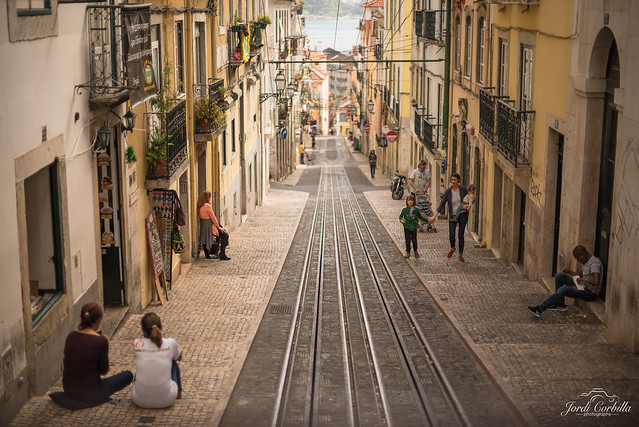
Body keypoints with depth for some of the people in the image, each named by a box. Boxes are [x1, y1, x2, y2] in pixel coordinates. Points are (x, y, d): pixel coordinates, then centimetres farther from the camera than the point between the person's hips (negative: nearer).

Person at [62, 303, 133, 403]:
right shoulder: (100, 340, -18)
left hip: (69, 391, 7)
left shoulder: (71, 336, -1)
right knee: (128, 375, 13)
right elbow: (103, 371, -7)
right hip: (91, 394, -6)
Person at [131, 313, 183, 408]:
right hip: (166, 400, -1)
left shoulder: (137, 344, -6)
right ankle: (178, 392, 44)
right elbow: (179, 358, 19)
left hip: (140, 401, 1)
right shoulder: (171, 343, -6)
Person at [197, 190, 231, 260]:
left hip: (203, 227, 10)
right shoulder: (207, 206, -18)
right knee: (225, 235, -6)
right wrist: (218, 227, -6)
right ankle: (222, 255, -9)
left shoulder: (200, 206, 11)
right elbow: (213, 218, -14)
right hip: (209, 227, -10)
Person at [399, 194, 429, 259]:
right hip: (407, 227, 0)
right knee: (407, 241, 3)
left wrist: (427, 220, 4)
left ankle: (415, 251, 28)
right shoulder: (404, 210, -7)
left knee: (414, 240, 5)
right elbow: (401, 215, 9)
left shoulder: (416, 210, -5)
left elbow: (420, 217, 8)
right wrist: (401, 220, -12)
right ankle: (408, 253, 18)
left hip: (414, 228, 0)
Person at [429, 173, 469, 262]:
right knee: (451, 235, -12)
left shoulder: (463, 190, -4)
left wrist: (467, 205, -11)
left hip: (463, 214, 0)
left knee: (461, 235, 0)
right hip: (452, 216, 0)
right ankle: (452, 248, 21)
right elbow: (442, 204, -7)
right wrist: (434, 216, -15)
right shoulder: (448, 191, -5)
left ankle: (461, 254, 16)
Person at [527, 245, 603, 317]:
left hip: (591, 293, -10)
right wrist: (569, 272, 2)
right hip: (583, 286, 10)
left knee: (563, 289, -27)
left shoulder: (594, 263, -20)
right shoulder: (586, 261, 11)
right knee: (558, 276, 4)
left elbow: (596, 282, -32)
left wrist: (583, 279, -22)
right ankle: (560, 303, 4)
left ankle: (540, 309, -28)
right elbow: (579, 275, 20)